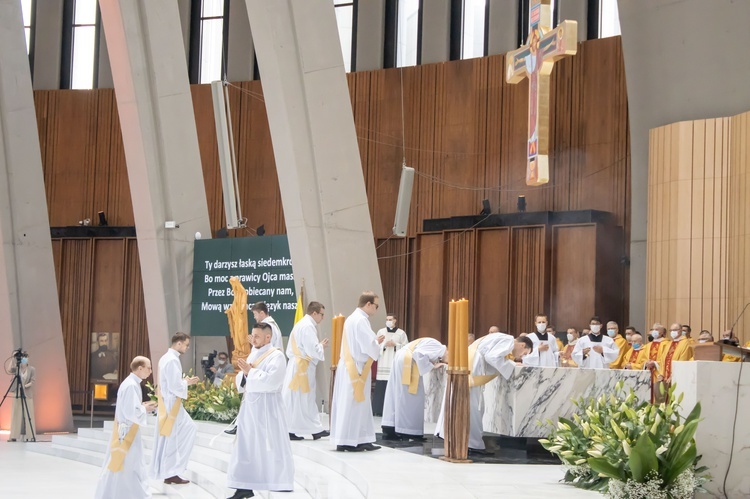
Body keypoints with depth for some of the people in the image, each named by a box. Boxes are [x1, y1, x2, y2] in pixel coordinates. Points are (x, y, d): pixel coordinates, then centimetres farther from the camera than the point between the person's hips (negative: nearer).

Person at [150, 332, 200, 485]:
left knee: (189, 428, 15)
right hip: (171, 403, -10)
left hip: (168, 402, 10)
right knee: (171, 438, -2)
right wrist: (187, 382, -7)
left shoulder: (166, 358, 12)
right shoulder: (172, 360, -19)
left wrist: (185, 381, 10)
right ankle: (170, 474, 5)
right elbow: (175, 385, -22)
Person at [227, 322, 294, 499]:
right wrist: (244, 373, -6)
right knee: (245, 447, 8)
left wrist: (250, 371, -17)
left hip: (267, 407, -8)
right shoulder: (253, 355, 15)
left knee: (272, 449, -4)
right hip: (250, 406, 8)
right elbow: (241, 381, 15)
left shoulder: (276, 356, -9)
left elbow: (271, 381, -22)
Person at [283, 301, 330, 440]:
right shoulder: (308, 327, -14)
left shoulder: (299, 325, 18)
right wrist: (322, 346, -1)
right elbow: (313, 349, -21)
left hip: (296, 365, 10)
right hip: (304, 367, -10)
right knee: (301, 399, -5)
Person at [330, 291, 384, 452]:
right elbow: (369, 345, -20)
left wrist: (375, 342, 11)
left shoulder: (352, 318, 15)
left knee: (348, 404, 9)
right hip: (357, 368, -10)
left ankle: (354, 440, 12)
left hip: (350, 367, 10)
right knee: (353, 405, -5)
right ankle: (348, 441, -2)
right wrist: (378, 344, 0)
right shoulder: (361, 320, -16)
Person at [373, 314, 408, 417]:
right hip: (383, 365, 1)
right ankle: (378, 410, 0)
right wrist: (384, 345, -11)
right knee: (381, 388, -4)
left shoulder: (401, 333, 6)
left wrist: (395, 345, -9)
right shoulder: (381, 332, 10)